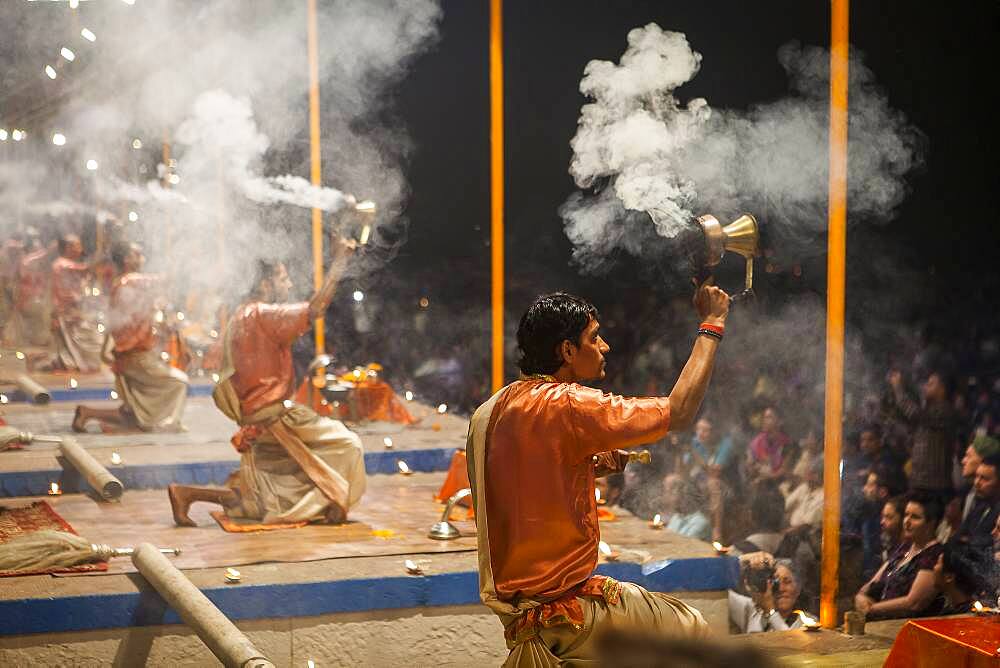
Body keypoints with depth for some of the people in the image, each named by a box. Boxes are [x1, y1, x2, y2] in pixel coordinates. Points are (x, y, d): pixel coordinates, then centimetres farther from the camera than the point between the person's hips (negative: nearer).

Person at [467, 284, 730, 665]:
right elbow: (678, 412, -19)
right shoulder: (567, 405, -20)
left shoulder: (489, 412, 6)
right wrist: (711, 325, -9)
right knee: (692, 630, 9)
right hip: (561, 611, -9)